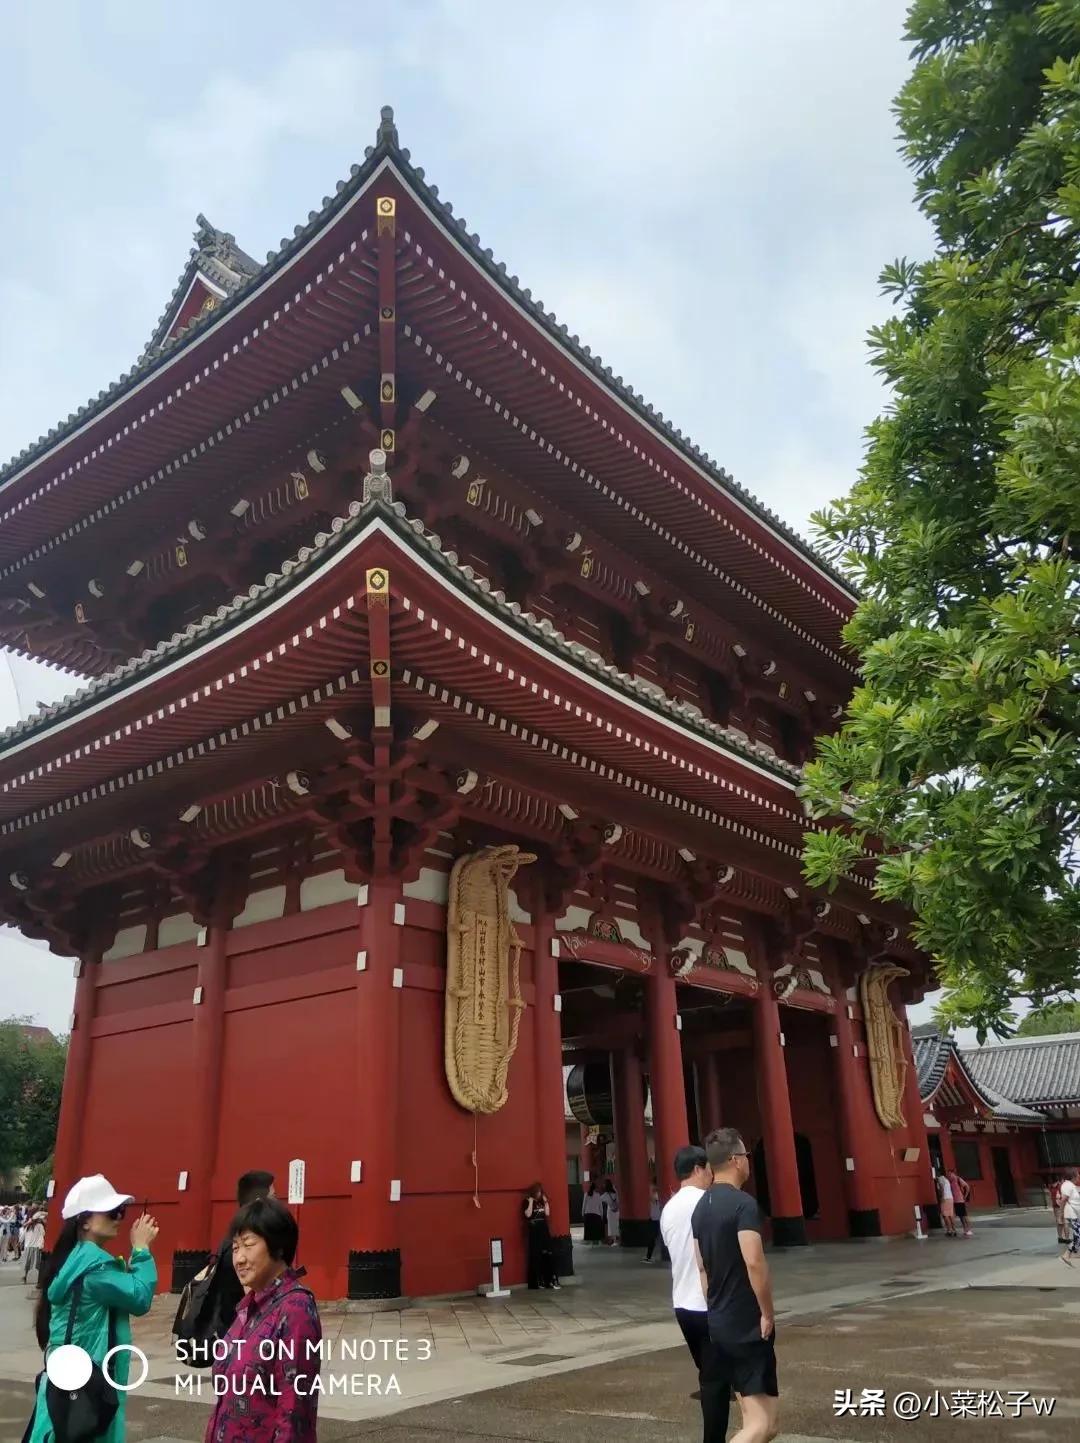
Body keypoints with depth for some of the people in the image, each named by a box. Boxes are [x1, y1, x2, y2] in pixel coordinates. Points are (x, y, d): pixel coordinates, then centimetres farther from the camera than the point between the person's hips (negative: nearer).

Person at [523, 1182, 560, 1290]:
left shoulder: (542, 1201, 13)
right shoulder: (527, 1202, -2)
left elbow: (547, 1213, 5)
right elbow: (528, 1214, -15)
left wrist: (545, 1201, 0)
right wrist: (531, 1202, -16)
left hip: (544, 1230, 5)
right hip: (533, 1232, -5)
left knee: (549, 1255, 0)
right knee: (535, 1257, -5)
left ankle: (551, 1279, 3)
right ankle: (537, 1282, 0)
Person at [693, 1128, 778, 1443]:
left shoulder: (701, 1207, 9)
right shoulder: (743, 1204, -17)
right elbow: (754, 1262, -25)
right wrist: (767, 1313, -14)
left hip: (717, 1324, 9)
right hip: (748, 1325, -9)